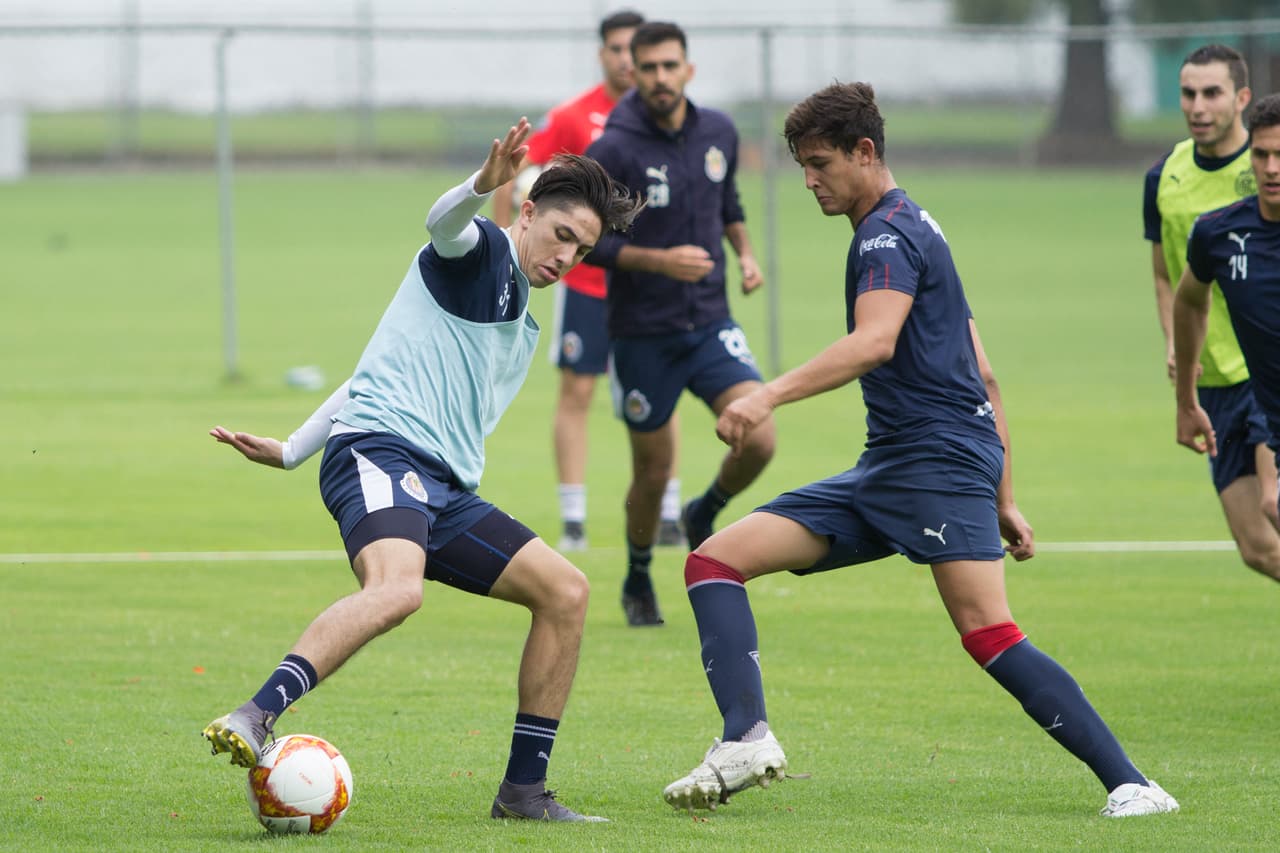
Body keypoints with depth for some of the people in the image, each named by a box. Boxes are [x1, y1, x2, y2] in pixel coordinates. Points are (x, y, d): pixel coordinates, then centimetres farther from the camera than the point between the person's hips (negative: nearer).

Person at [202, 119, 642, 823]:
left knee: (565, 591, 4)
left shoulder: (520, 328, 29)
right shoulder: (480, 252, 5)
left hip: (442, 488, 9)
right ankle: (254, 722, -48)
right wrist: (482, 186, -45)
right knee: (397, 587, -37)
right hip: (380, 450, -9)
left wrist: (293, 451, 31)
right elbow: (442, 223, -22)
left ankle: (524, 789, 8)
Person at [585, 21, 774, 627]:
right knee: (653, 473, 5)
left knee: (758, 443, -14)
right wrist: (659, 261, -23)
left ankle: (704, 517, 18)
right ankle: (638, 583, 31)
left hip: (710, 325, 4)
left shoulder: (717, 132, 2)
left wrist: (745, 252, 4)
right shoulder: (613, 151, -15)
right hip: (642, 334, -4)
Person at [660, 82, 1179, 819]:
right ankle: (749, 738, -15)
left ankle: (1131, 785, -18)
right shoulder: (910, 229, 24)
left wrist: (770, 397, -38)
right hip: (883, 474, 10)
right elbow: (984, 376, 25)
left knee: (991, 636, -21)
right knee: (715, 560, 0)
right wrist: (1004, 500, 24)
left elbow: (874, 342, -27)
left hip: (941, 460, -10)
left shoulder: (889, 232, -6)